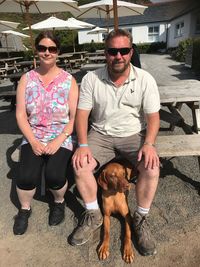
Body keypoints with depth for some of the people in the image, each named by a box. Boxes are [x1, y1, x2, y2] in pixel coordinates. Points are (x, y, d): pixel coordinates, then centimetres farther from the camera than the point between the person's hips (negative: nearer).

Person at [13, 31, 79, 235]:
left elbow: (75, 116, -6)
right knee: (27, 177, -19)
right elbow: (20, 115, 0)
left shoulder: (68, 80, -3)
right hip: (33, 138, 2)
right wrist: (33, 141, -12)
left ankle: (59, 202, 14)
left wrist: (58, 141, -16)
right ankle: (24, 209, 16)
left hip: (62, 138, -1)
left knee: (54, 176, -23)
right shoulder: (26, 79, 3)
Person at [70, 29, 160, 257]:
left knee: (152, 168, -26)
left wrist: (149, 143, -23)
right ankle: (93, 216, 3)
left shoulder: (145, 79, -6)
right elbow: (82, 113, -5)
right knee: (80, 166, -23)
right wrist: (83, 144, -19)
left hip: (134, 135, 0)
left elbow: (153, 116, -6)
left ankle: (140, 219, 0)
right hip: (100, 135, 1)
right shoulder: (91, 79, -5)